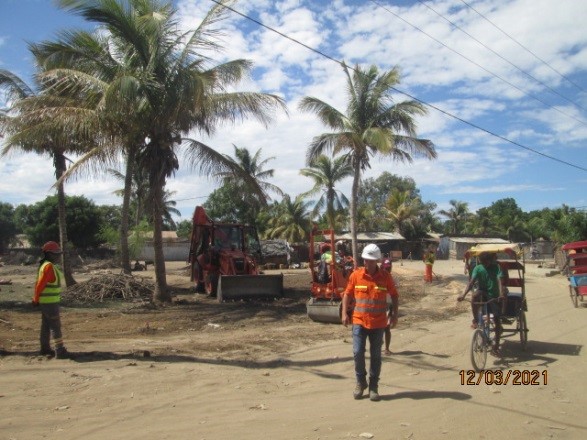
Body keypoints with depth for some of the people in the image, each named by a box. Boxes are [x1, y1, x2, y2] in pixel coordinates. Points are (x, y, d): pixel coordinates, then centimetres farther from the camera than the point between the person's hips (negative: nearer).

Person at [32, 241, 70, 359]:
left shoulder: (46, 265, 12)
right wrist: (36, 300, -10)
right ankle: (60, 351, -5)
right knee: (55, 326, -7)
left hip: (46, 301, 10)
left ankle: (45, 349, 25)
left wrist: (36, 299, 13)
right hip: (50, 302, -10)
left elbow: (39, 283, 14)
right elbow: (40, 284, -19)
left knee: (46, 325, 16)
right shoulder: (49, 266, -19)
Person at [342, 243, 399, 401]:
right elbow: (347, 294, 5)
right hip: (359, 321, 0)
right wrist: (344, 313, -2)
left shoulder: (385, 276, -3)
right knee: (358, 353, -2)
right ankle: (361, 382, 20)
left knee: (376, 355, 8)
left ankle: (373, 387, 22)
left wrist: (394, 314, 3)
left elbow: (394, 295, 9)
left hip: (378, 323, 0)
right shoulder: (356, 275, -3)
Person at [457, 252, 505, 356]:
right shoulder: (478, 268, -5)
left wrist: (501, 294, -41)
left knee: (497, 320, -4)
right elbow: (471, 281, -17)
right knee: (475, 295, -36)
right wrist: (463, 294, -33)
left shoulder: (496, 267, -8)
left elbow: (499, 281, -22)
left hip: (494, 296, 0)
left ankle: (495, 346, 10)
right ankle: (475, 320, -20)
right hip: (482, 293, 0)